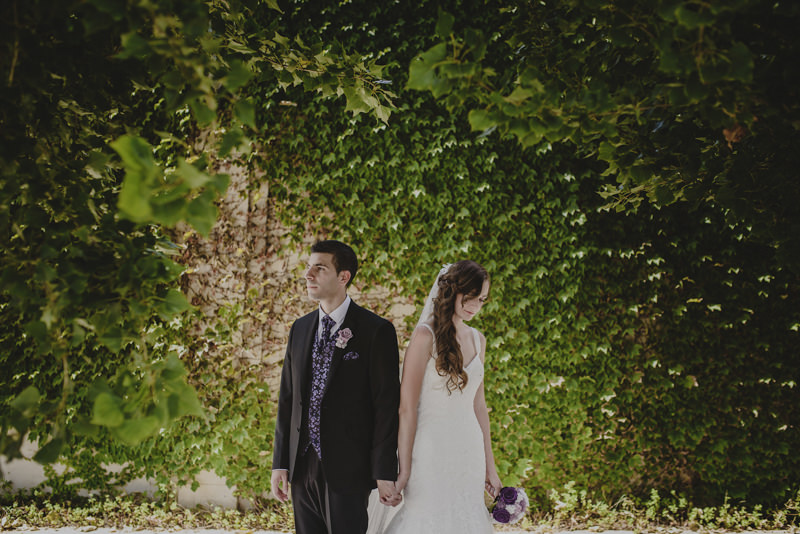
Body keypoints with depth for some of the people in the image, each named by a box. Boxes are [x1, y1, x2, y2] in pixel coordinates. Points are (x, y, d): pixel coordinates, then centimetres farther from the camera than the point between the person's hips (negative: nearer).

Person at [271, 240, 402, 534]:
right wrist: (280, 463, 8)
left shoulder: (376, 331, -7)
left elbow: (386, 407, -9)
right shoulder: (300, 328, 11)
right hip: (303, 467, 5)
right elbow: (287, 398, 13)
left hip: (347, 469, -5)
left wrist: (384, 475, -12)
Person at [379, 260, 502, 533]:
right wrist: (404, 469, -14)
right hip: (431, 451, -7)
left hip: (469, 452, 7)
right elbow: (407, 408, -12)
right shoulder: (426, 335, -9)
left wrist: (490, 465, 16)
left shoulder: (477, 340, 12)